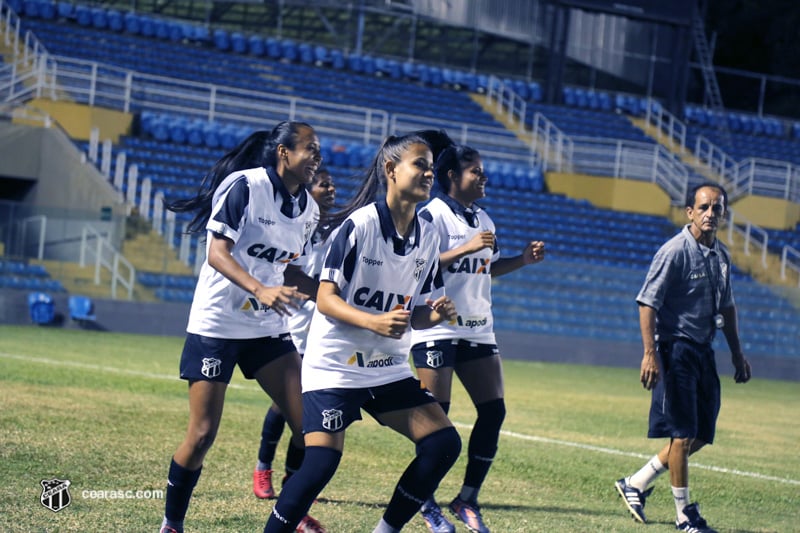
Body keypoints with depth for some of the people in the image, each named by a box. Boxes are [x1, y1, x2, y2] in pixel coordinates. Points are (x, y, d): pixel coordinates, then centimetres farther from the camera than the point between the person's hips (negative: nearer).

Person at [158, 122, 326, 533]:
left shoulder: (308, 209, 6)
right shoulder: (244, 186, -15)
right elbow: (217, 253, -21)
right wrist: (260, 290, -36)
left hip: (268, 328, 6)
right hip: (217, 325, -6)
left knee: (307, 422, -2)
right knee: (202, 434, -5)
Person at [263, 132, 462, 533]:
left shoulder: (427, 237, 5)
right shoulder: (359, 225, -14)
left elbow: (415, 314, 12)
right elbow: (326, 299, -16)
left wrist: (436, 314, -11)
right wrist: (375, 322, -32)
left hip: (390, 369, 7)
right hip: (335, 367, -7)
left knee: (444, 443, -4)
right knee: (321, 462, -17)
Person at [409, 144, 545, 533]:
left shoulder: (483, 220, 15)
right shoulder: (432, 215, -10)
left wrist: (523, 260, 12)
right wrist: (466, 248, -25)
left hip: (477, 331, 8)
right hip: (437, 329, -8)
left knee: (493, 411, 1)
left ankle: (467, 500, 10)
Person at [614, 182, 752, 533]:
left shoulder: (721, 255, 11)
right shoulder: (675, 252, -13)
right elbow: (647, 303, -16)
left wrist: (737, 353, 22)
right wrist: (650, 354, -23)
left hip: (704, 351, 8)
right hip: (676, 350, -8)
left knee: (701, 435, 10)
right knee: (683, 435, -5)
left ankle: (635, 485, 21)